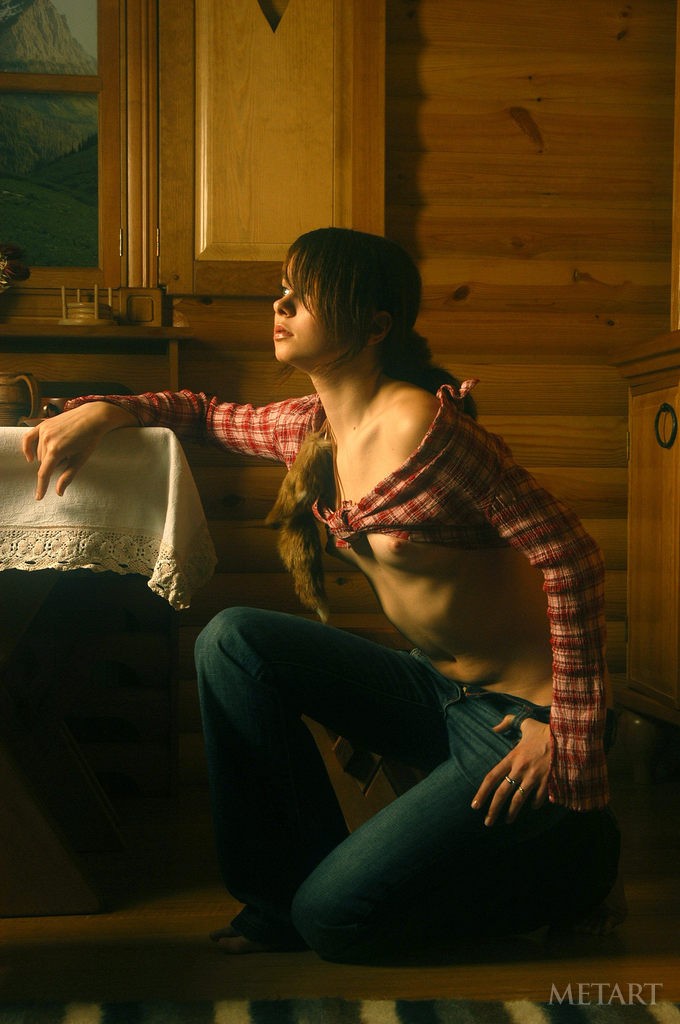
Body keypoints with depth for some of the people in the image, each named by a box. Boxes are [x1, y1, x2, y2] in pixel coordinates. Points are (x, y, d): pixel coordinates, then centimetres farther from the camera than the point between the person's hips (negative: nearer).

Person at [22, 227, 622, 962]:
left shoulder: (421, 424, -23)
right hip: (434, 689, 7)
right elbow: (212, 415, 20)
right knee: (231, 639, -6)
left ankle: (568, 847, 10)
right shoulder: (311, 428, 2)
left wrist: (572, 736, -20)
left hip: (522, 713, -7)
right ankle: (283, 891, 6)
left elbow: (569, 555, -22)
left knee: (334, 918, -11)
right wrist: (102, 411, 1)